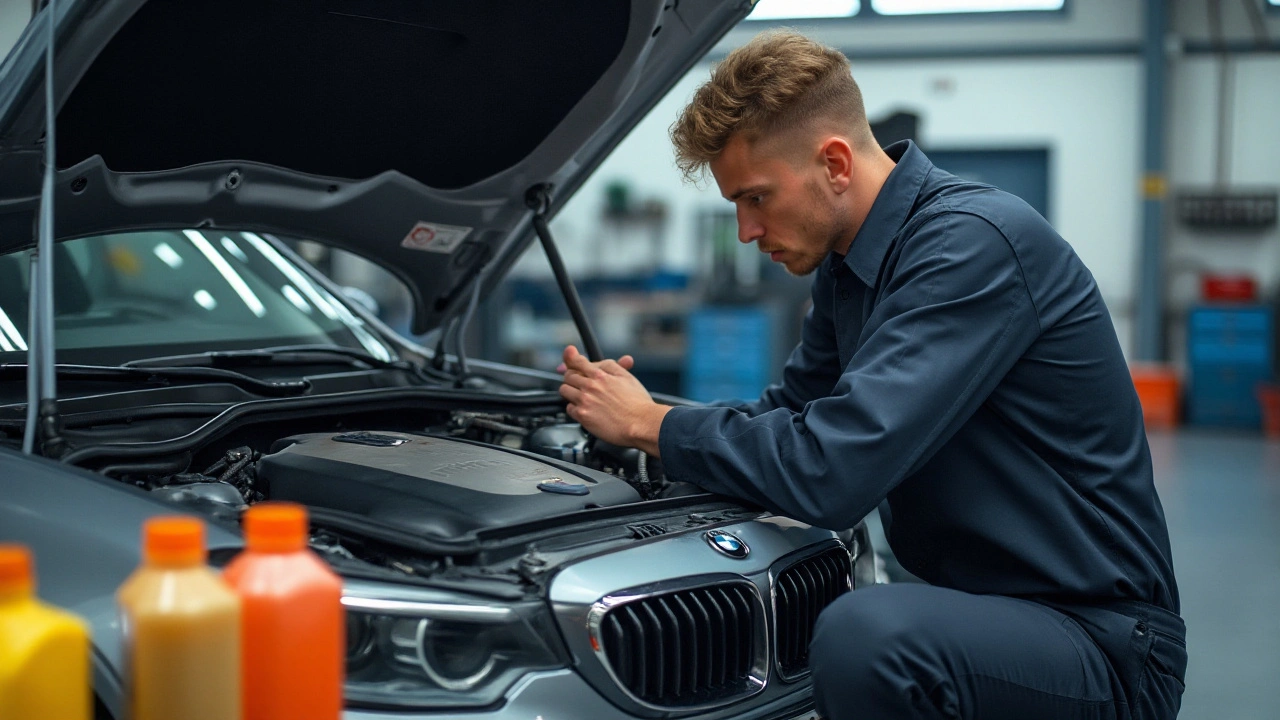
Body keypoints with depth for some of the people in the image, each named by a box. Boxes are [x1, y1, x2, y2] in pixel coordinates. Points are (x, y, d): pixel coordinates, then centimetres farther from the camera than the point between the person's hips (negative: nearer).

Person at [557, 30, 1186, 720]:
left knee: (862, 635, -35)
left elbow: (832, 470, -30)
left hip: (1105, 642, -9)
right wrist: (636, 407, 3)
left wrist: (651, 424, -15)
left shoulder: (973, 244, -22)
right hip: (976, 607, 9)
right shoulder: (845, 265, 8)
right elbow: (789, 411, 19)